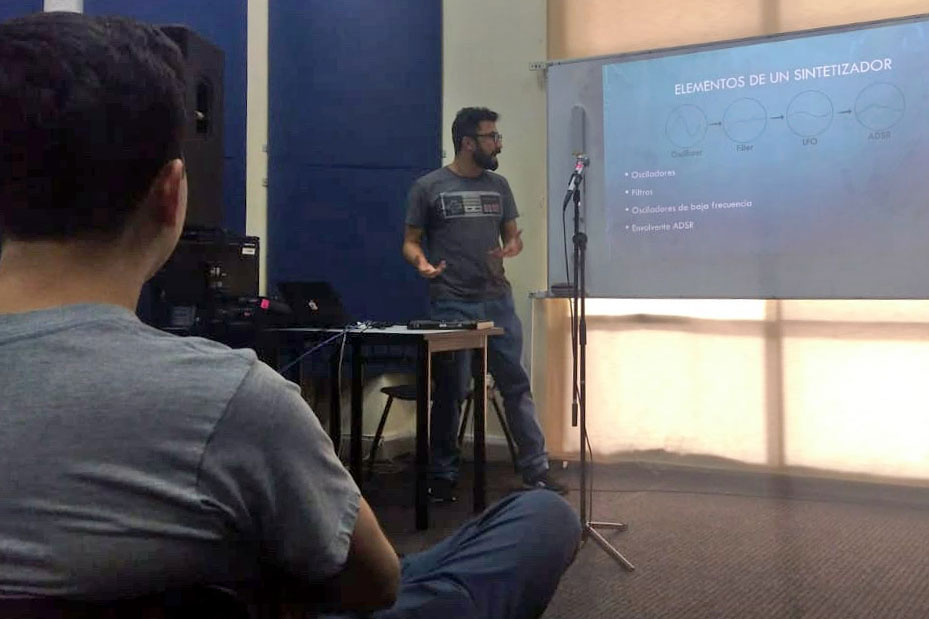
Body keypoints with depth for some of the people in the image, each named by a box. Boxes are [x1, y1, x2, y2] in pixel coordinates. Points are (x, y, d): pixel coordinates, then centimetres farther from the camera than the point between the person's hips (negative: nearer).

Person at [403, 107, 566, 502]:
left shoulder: (499, 186, 12)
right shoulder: (428, 187, 0)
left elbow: (513, 235, 17)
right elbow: (410, 242, 2)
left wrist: (511, 248, -7)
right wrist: (422, 264, -20)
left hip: (498, 301, 4)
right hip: (451, 305, -3)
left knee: (517, 386, 3)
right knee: (450, 392, 5)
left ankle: (535, 470, 11)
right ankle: (443, 476, 18)